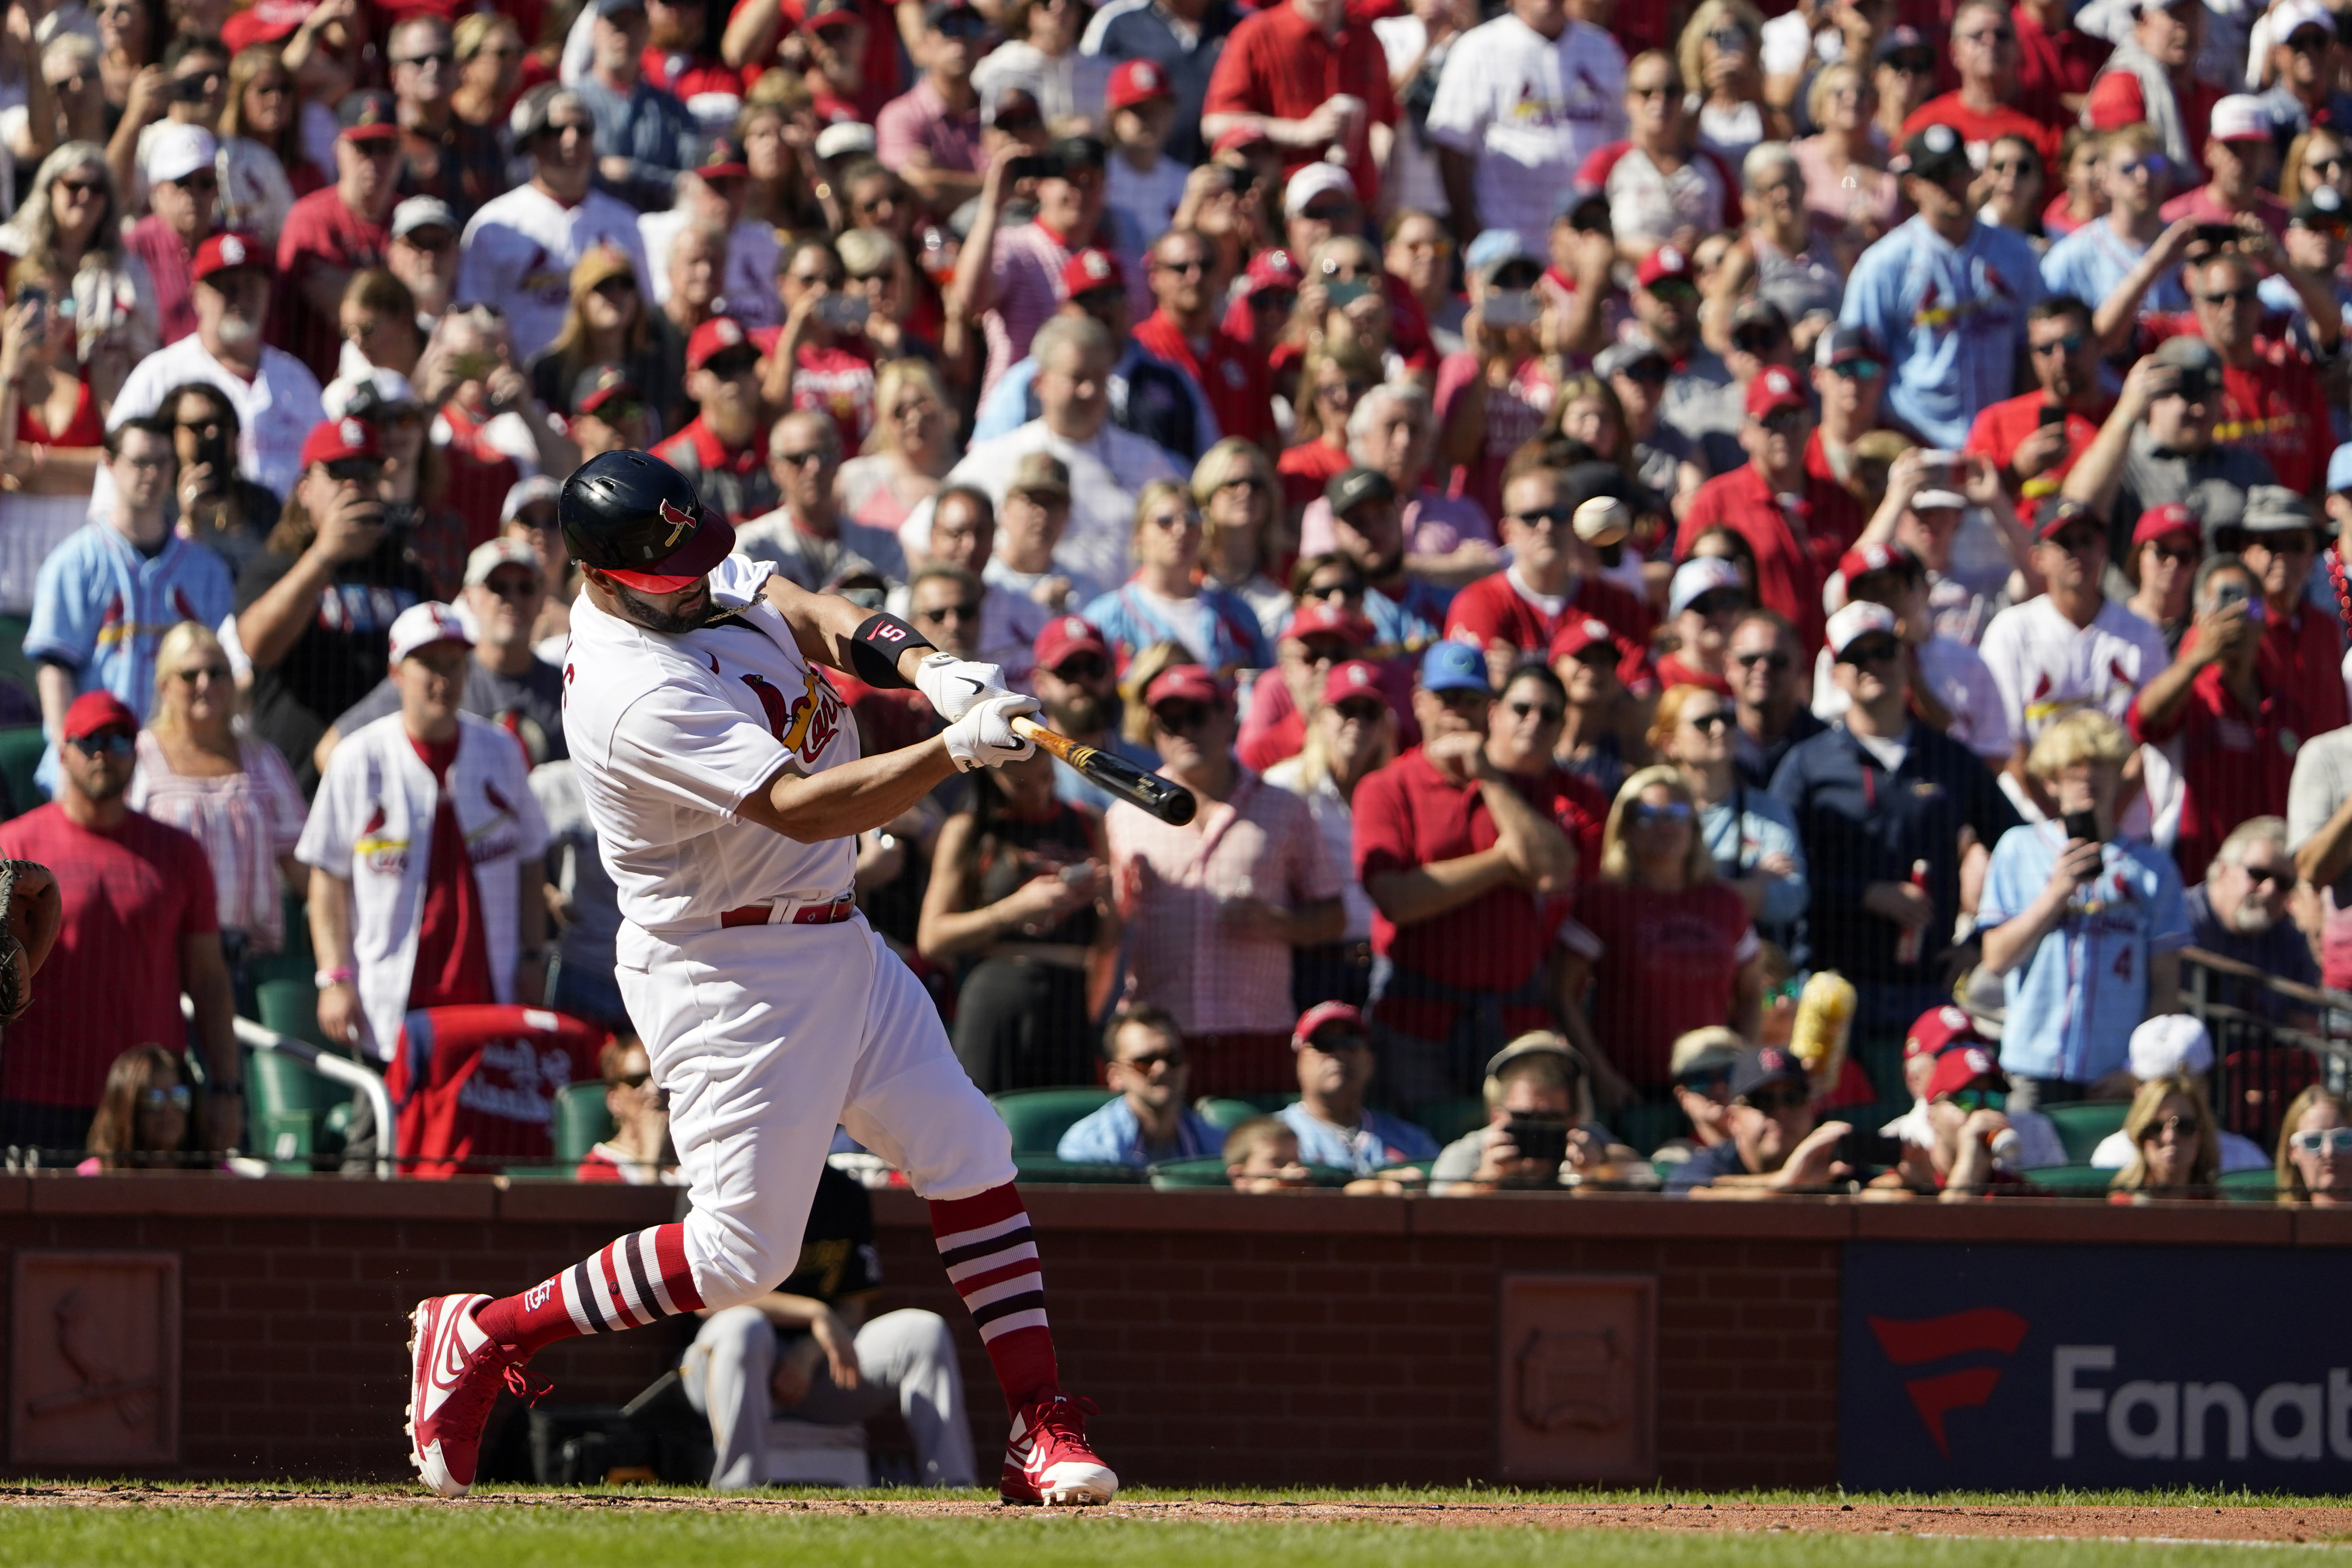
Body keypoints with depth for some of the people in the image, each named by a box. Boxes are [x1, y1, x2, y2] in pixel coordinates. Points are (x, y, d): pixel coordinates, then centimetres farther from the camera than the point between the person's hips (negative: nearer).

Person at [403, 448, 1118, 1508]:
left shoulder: (696, 574, 1)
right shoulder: (637, 697, -27)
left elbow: (813, 619, -3)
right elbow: (798, 808, -32)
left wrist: (924, 665, -23)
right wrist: (955, 749, -40)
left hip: (833, 940, 9)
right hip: (726, 975, -9)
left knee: (971, 1160, 3)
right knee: (742, 1253, -6)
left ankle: (1041, 1430, 5)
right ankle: (480, 1337, 9)